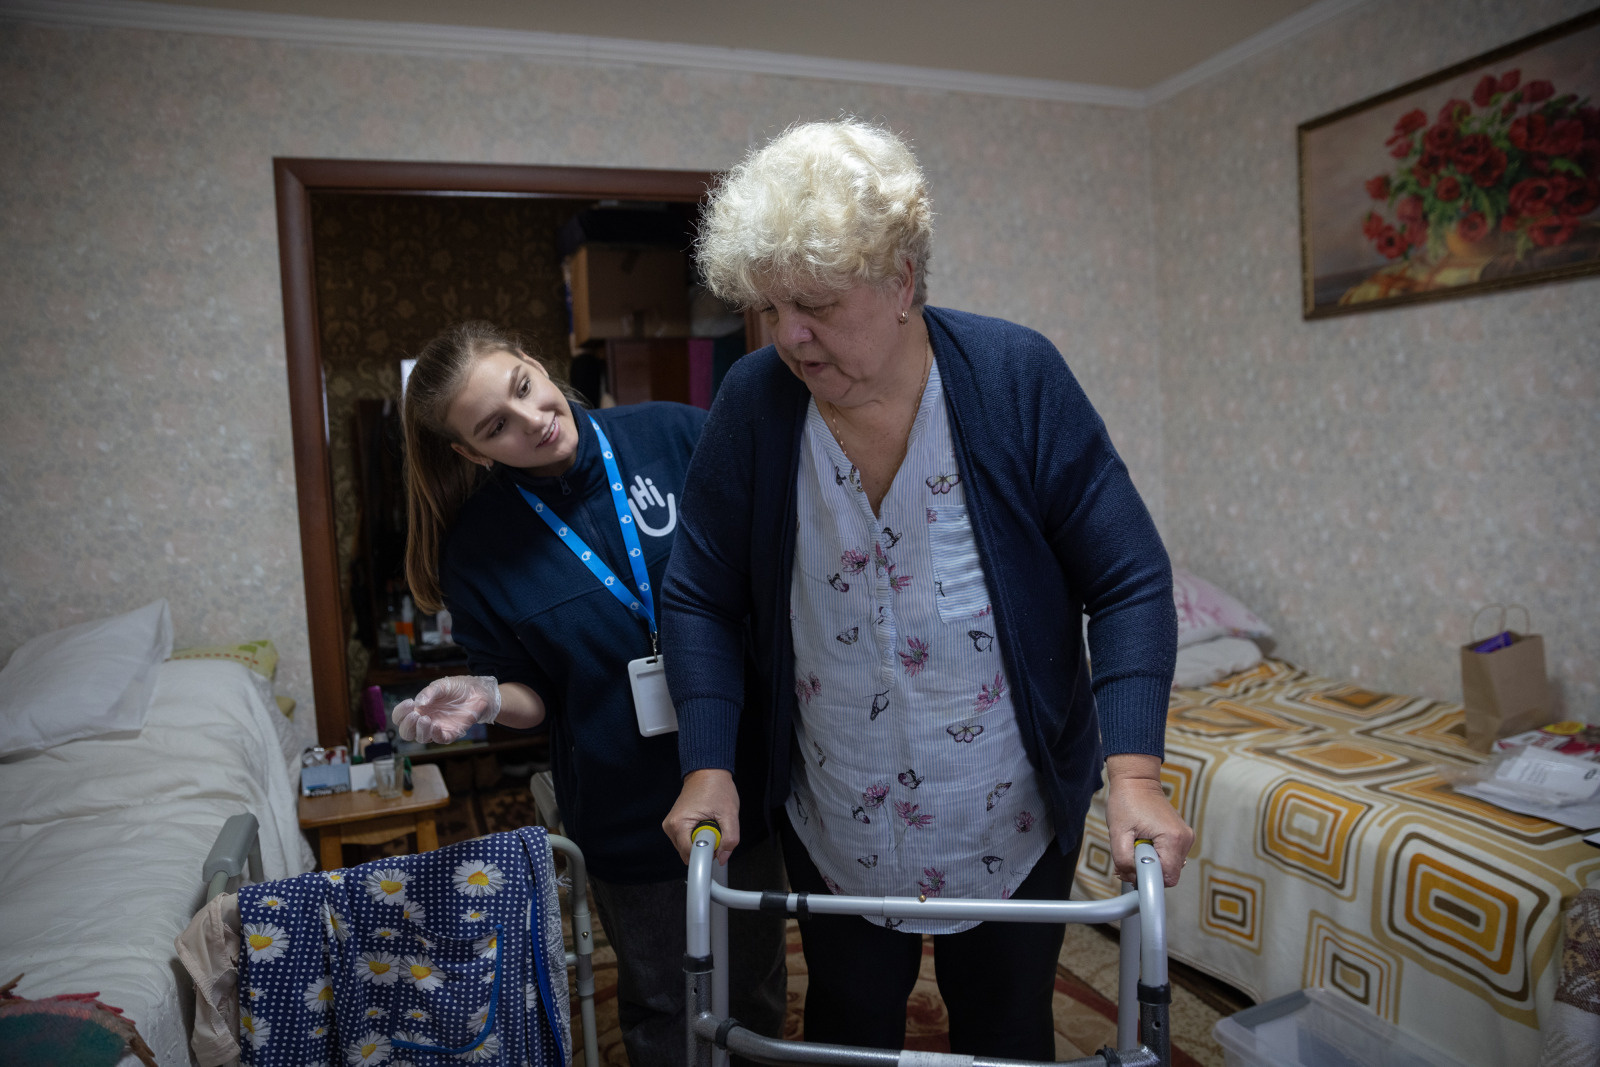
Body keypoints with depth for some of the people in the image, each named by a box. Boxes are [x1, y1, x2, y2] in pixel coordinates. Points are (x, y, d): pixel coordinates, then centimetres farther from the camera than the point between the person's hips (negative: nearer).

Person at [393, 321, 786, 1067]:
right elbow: (533, 696, 0)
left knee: (757, 996, 23)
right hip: (628, 815, 0)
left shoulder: (676, 435, -12)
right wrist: (486, 697, -21)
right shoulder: (478, 548, -9)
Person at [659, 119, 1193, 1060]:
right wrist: (709, 767, -13)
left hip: (1016, 818, 0)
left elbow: (1130, 582, -15)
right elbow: (701, 596, -6)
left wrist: (1134, 773, -23)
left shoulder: (1018, 377, -18)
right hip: (836, 829, 1)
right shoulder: (754, 401, -14)